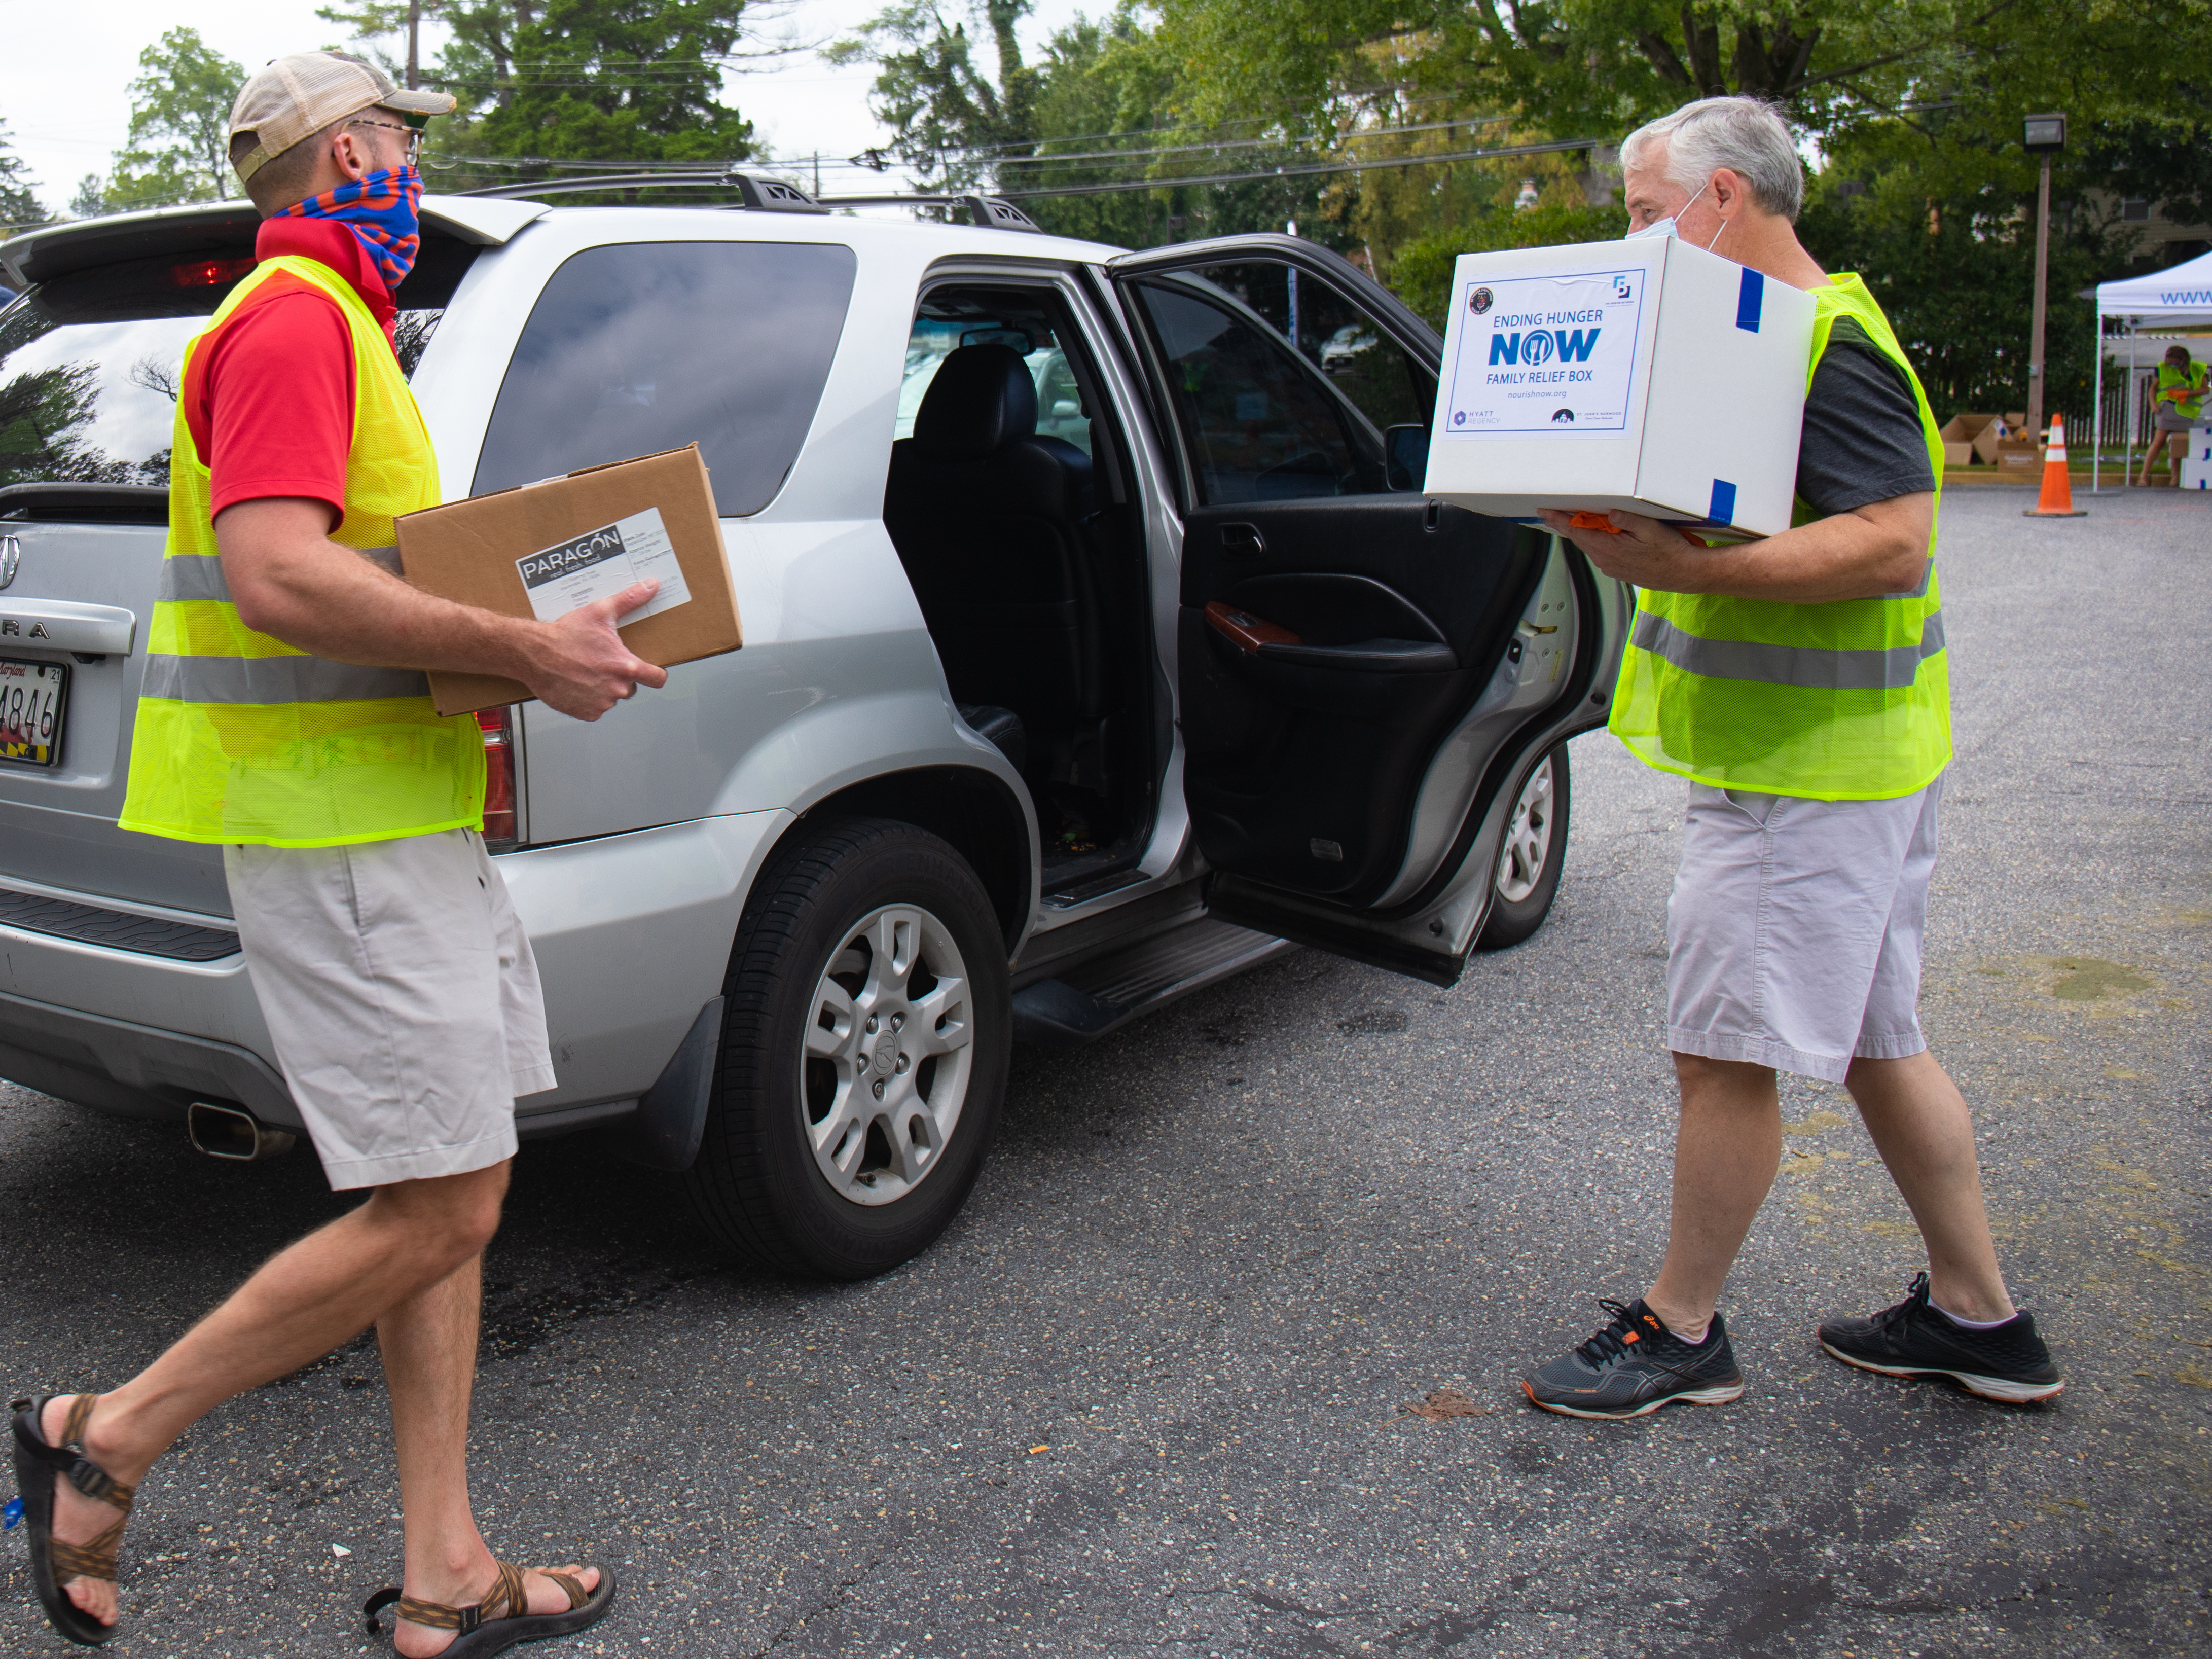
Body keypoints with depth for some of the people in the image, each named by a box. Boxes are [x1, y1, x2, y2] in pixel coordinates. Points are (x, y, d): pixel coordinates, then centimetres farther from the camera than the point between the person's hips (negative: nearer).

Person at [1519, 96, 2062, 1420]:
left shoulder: (1828, 347, -16)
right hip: (1847, 757, 11)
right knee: (1876, 1044, 17)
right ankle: (1979, 1318, 29)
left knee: (1725, 1053, -1)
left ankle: (1680, 1334, 14)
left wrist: (1692, 569, -35)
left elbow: (1895, 539, -26)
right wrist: (1638, 529, 4)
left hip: (1806, 767, -11)